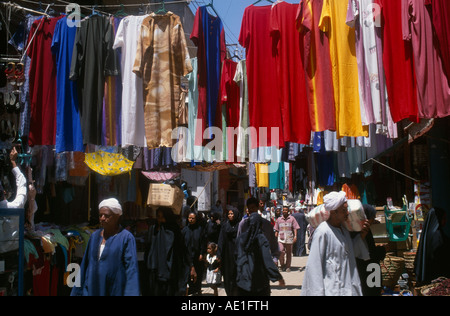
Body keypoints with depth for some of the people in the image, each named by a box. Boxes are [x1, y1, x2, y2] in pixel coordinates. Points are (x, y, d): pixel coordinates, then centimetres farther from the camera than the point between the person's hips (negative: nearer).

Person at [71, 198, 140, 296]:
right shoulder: (95, 235, 8)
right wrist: (77, 291, 11)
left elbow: (131, 269, -16)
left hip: (114, 291, -4)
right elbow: (85, 265, 12)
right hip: (91, 290, 4)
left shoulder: (126, 238, -10)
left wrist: (131, 293, -26)